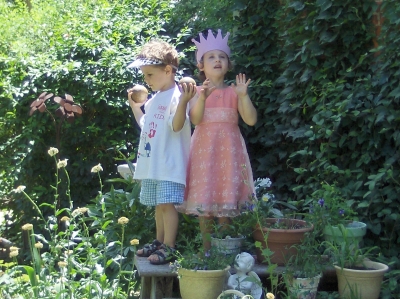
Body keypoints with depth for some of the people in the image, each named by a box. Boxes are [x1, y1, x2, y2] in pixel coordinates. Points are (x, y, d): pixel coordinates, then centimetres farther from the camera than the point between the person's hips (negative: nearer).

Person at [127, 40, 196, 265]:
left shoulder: (176, 96, -11)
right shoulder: (154, 100, 17)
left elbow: (177, 125, -23)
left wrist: (183, 102, -34)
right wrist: (134, 106, 27)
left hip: (170, 164, -9)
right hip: (152, 163, 9)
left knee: (167, 203, -11)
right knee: (159, 204, 17)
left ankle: (169, 247, -7)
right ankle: (159, 242, 27)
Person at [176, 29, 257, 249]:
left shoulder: (233, 92, 5)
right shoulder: (198, 91, 4)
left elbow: (251, 120, -4)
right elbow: (195, 119, -10)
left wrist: (243, 96, -16)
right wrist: (203, 97, -25)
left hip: (227, 150, 0)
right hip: (204, 149, 0)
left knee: (225, 206, -1)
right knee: (203, 205, 0)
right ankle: (207, 251, 10)